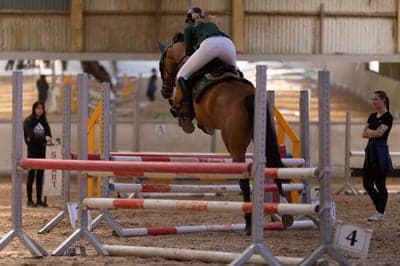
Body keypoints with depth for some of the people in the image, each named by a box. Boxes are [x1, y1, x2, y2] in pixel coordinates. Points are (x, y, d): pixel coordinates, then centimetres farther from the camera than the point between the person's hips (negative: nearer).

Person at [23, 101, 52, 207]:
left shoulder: (44, 122, 13)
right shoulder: (28, 121, -4)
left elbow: (48, 134, 9)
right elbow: (31, 136, -15)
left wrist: (48, 138, -14)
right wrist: (44, 138, -25)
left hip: (42, 150, 5)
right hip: (32, 150, -5)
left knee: (40, 175, 6)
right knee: (31, 174, -4)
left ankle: (39, 199, 11)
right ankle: (29, 200, -2)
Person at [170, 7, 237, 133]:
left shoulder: (189, 28, 32)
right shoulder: (213, 25, 45)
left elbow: (189, 51, 22)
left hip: (208, 46, -4)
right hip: (229, 44, 4)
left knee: (182, 76, 6)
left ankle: (186, 114, -12)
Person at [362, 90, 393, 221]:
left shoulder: (387, 117, -9)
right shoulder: (372, 116, 14)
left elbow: (379, 133, -20)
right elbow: (364, 133, 7)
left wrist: (369, 131, -4)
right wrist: (374, 133, -10)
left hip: (380, 150, -8)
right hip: (370, 149, 8)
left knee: (380, 184, -3)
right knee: (367, 183, 7)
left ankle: (381, 213, 6)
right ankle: (379, 208, 21)